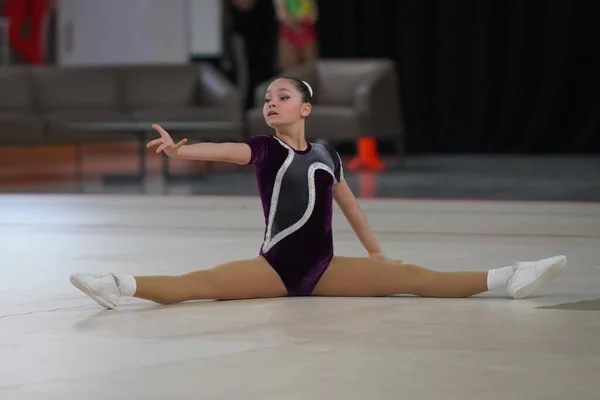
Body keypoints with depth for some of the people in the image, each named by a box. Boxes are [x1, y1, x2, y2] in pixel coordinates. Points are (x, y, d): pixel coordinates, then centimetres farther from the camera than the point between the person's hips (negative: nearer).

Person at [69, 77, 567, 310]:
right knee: (202, 282, -29)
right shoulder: (263, 149, 2)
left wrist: (377, 253, 25)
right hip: (274, 266, -3)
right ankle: (122, 287, -47)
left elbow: (351, 206, 22)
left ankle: (506, 279, -16)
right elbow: (223, 150, -18)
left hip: (324, 268, 3)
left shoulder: (327, 154, 11)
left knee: (408, 276, -9)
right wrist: (179, 148, -37)